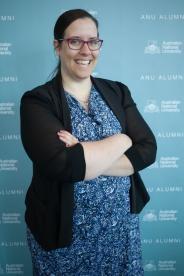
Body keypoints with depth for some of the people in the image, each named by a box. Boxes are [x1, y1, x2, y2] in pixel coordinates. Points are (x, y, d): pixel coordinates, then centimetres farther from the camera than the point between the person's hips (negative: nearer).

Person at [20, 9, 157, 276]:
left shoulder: (118, 92, 1)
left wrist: (83, 159, -20)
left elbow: (147, 150, -8)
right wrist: (122, 140, -16)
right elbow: (61, 165, -26)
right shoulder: (37, 101, -12)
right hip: (63, 232, -3)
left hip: (120, 224, 4)